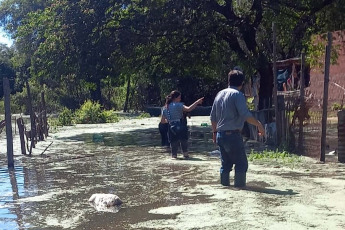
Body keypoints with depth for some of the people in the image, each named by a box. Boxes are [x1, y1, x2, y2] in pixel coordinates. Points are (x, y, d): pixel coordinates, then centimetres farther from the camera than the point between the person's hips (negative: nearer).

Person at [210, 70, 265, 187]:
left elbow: (213, 117, 17)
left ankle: (224, 185, 17)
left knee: (226, 163, 15)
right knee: (241, 164, -1)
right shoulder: (237, 94, -9)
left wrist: (215, 132, 24)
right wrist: (259, 124, -10)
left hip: (220, 135, 8)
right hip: (232, 135, -8)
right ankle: (240, 186, -3)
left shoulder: (220, 94, 13)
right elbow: (245, 115, -20)